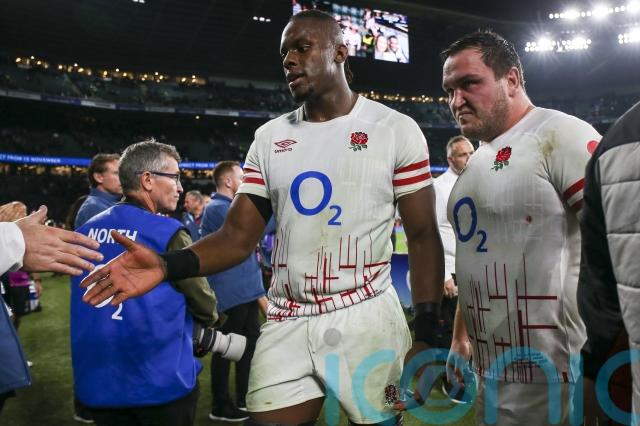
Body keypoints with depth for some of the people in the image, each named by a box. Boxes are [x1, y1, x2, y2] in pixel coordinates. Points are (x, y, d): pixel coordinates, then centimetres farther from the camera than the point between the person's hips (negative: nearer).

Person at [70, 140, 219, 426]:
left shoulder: (87, 230, 2)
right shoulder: (167, 233, -16)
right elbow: (203, 303, -8)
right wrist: (210, 321, 15)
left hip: (96, 382, 6)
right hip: (160, 383, -5)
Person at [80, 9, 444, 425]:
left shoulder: (395, 130, -3)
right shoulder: (270, 137, 7)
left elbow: (423, 238, -3)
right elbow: (238, 236, 2)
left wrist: (426, 336, -9)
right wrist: (167, 265, -15)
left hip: (366, 319, -2)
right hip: (286, 324, 3)